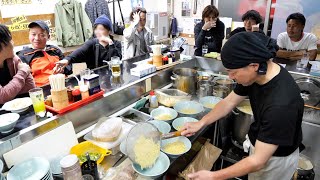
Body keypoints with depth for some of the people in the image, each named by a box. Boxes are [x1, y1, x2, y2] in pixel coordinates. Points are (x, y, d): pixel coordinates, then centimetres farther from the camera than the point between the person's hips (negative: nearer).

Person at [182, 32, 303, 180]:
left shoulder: (281, 104, -40)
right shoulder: (259, 72, -16)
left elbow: (258, 161, -33)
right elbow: (229, 101, -2)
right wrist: (200, 123, -10)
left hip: (276, 158, -6)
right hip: (260, 142, 6)